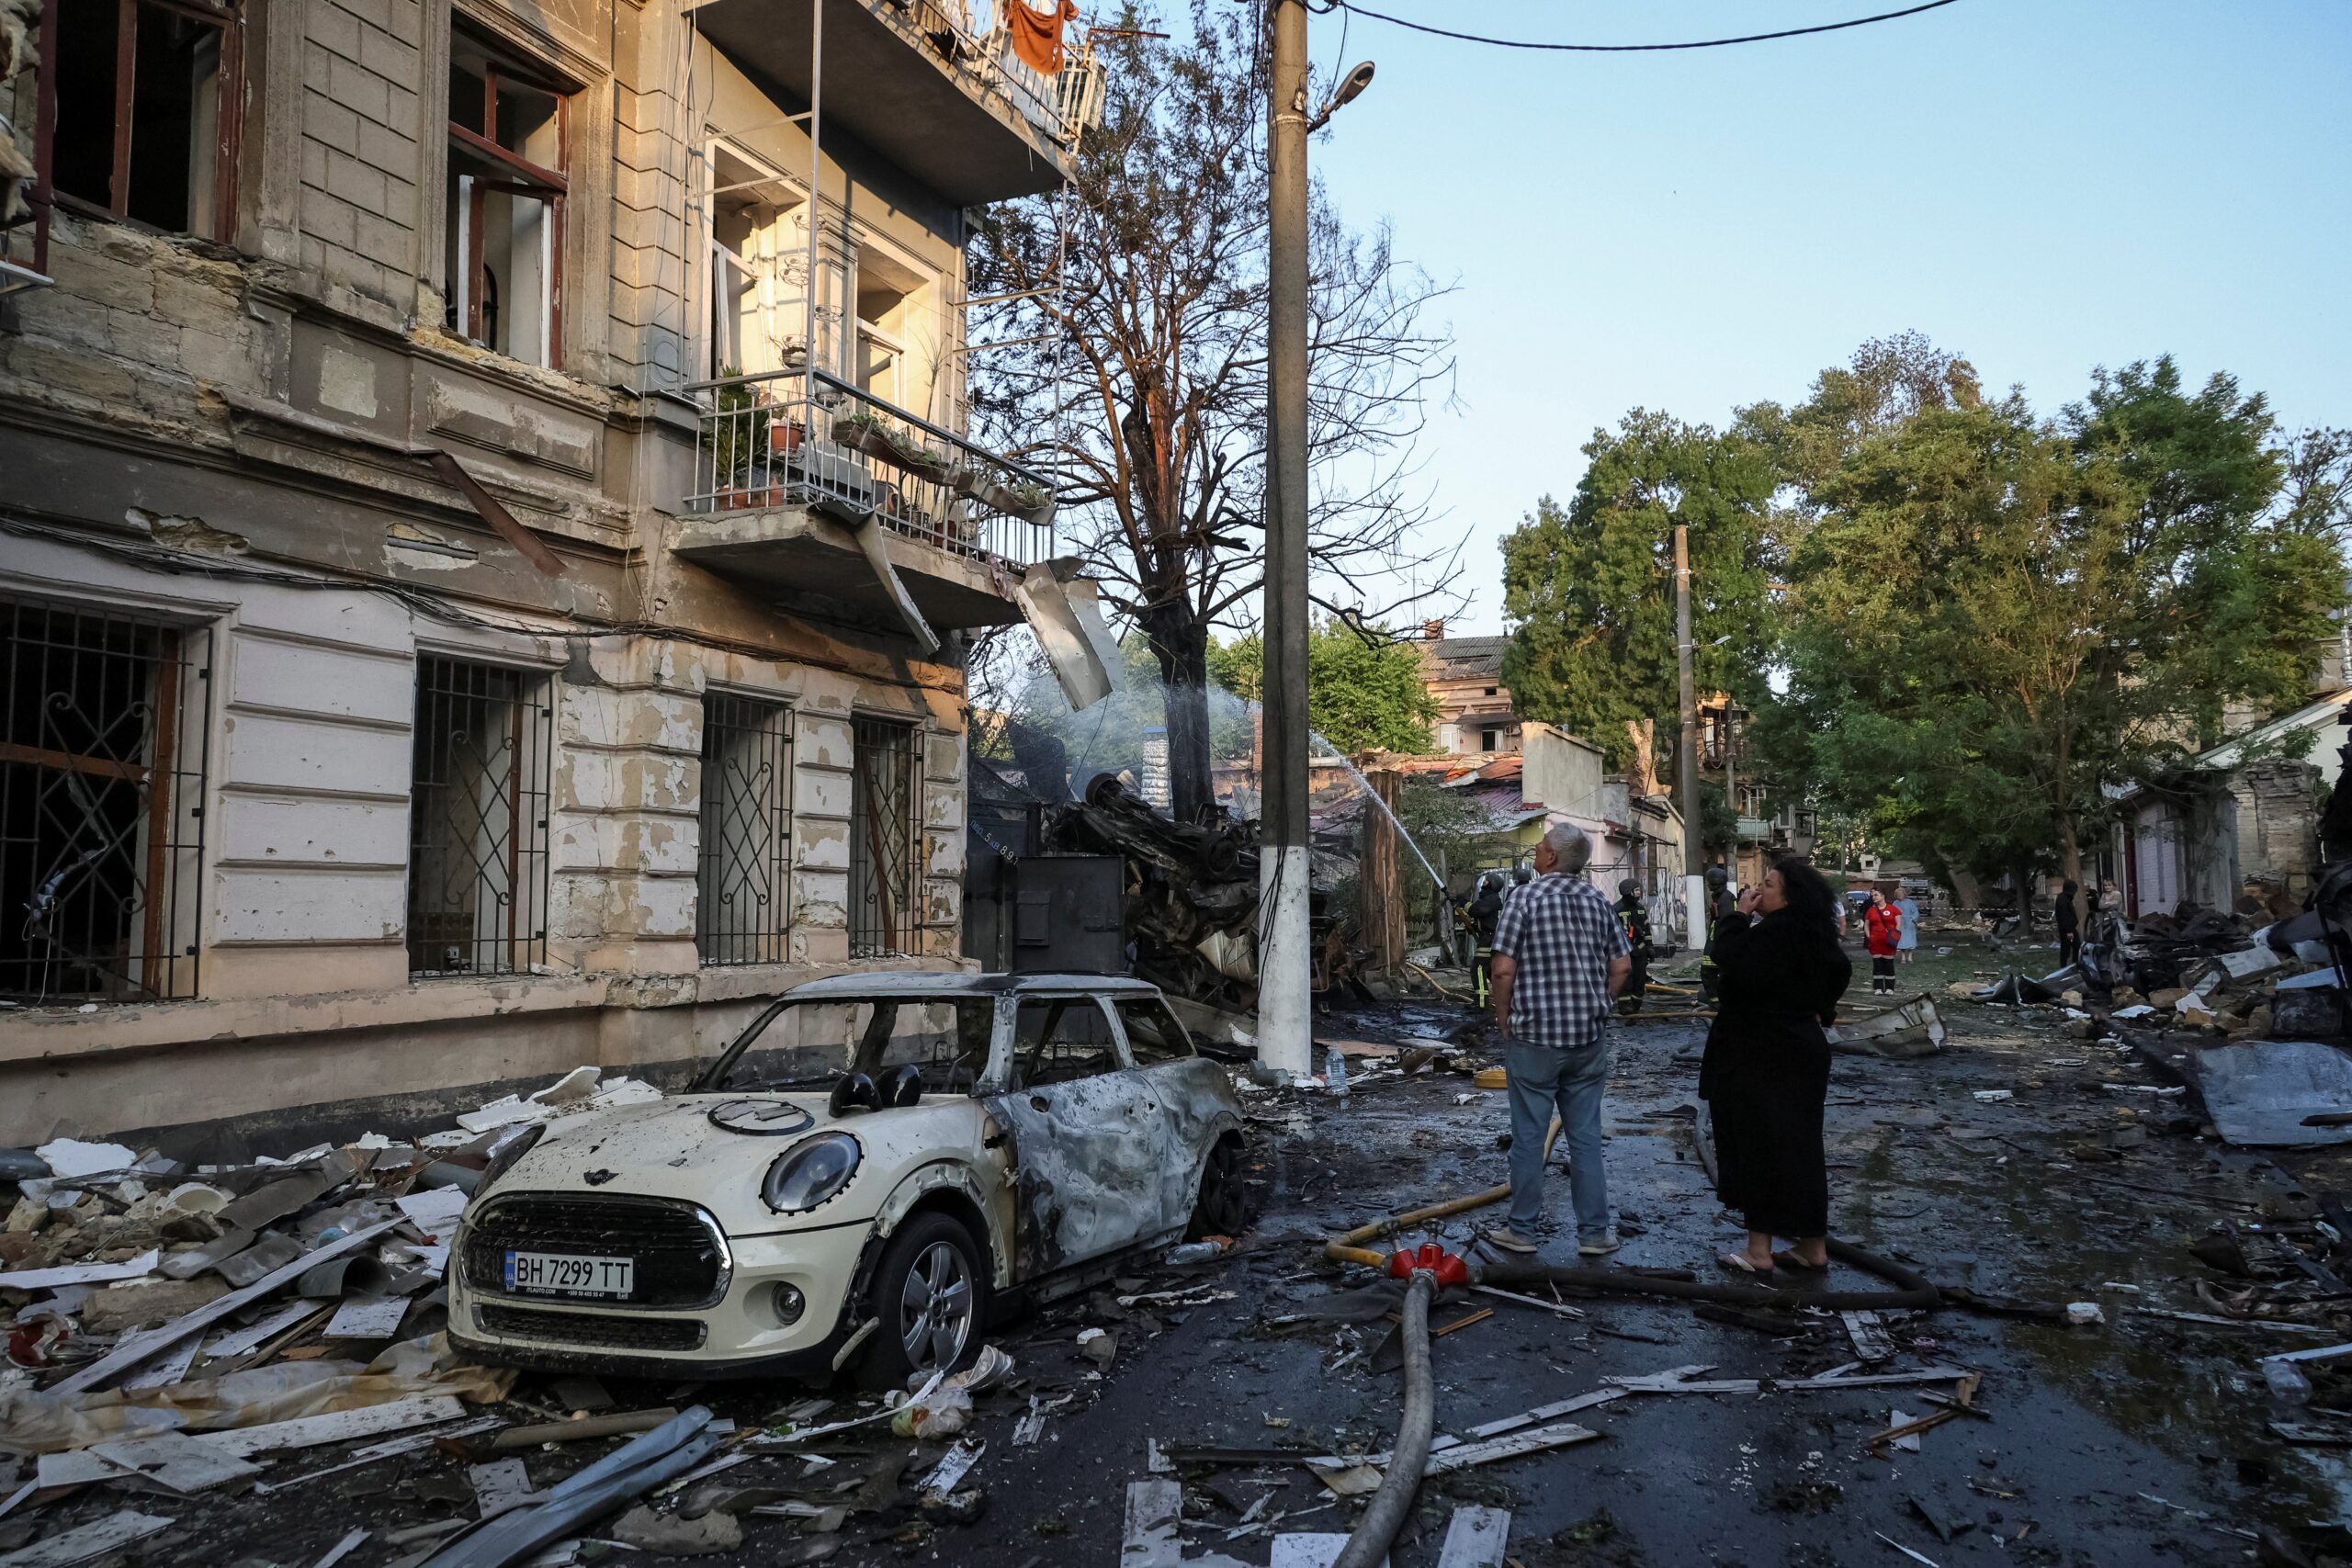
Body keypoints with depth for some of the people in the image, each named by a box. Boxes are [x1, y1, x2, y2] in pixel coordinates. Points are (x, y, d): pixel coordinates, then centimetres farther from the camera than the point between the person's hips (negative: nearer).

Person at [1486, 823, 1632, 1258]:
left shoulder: (1524, 899, -10)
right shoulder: (1597, 901, 4)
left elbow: (1504, 970, -14)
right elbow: (1622, 966, 6)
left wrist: (1505, 1023, -1)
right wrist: (1594, 1007, 15)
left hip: (1534, 1037, -4)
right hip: (1589, 1041, 4)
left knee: (1529, 1137, 5)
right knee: (1585, 1137, 9)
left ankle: (1522, 1230, 13)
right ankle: (1594, 1232, 14)